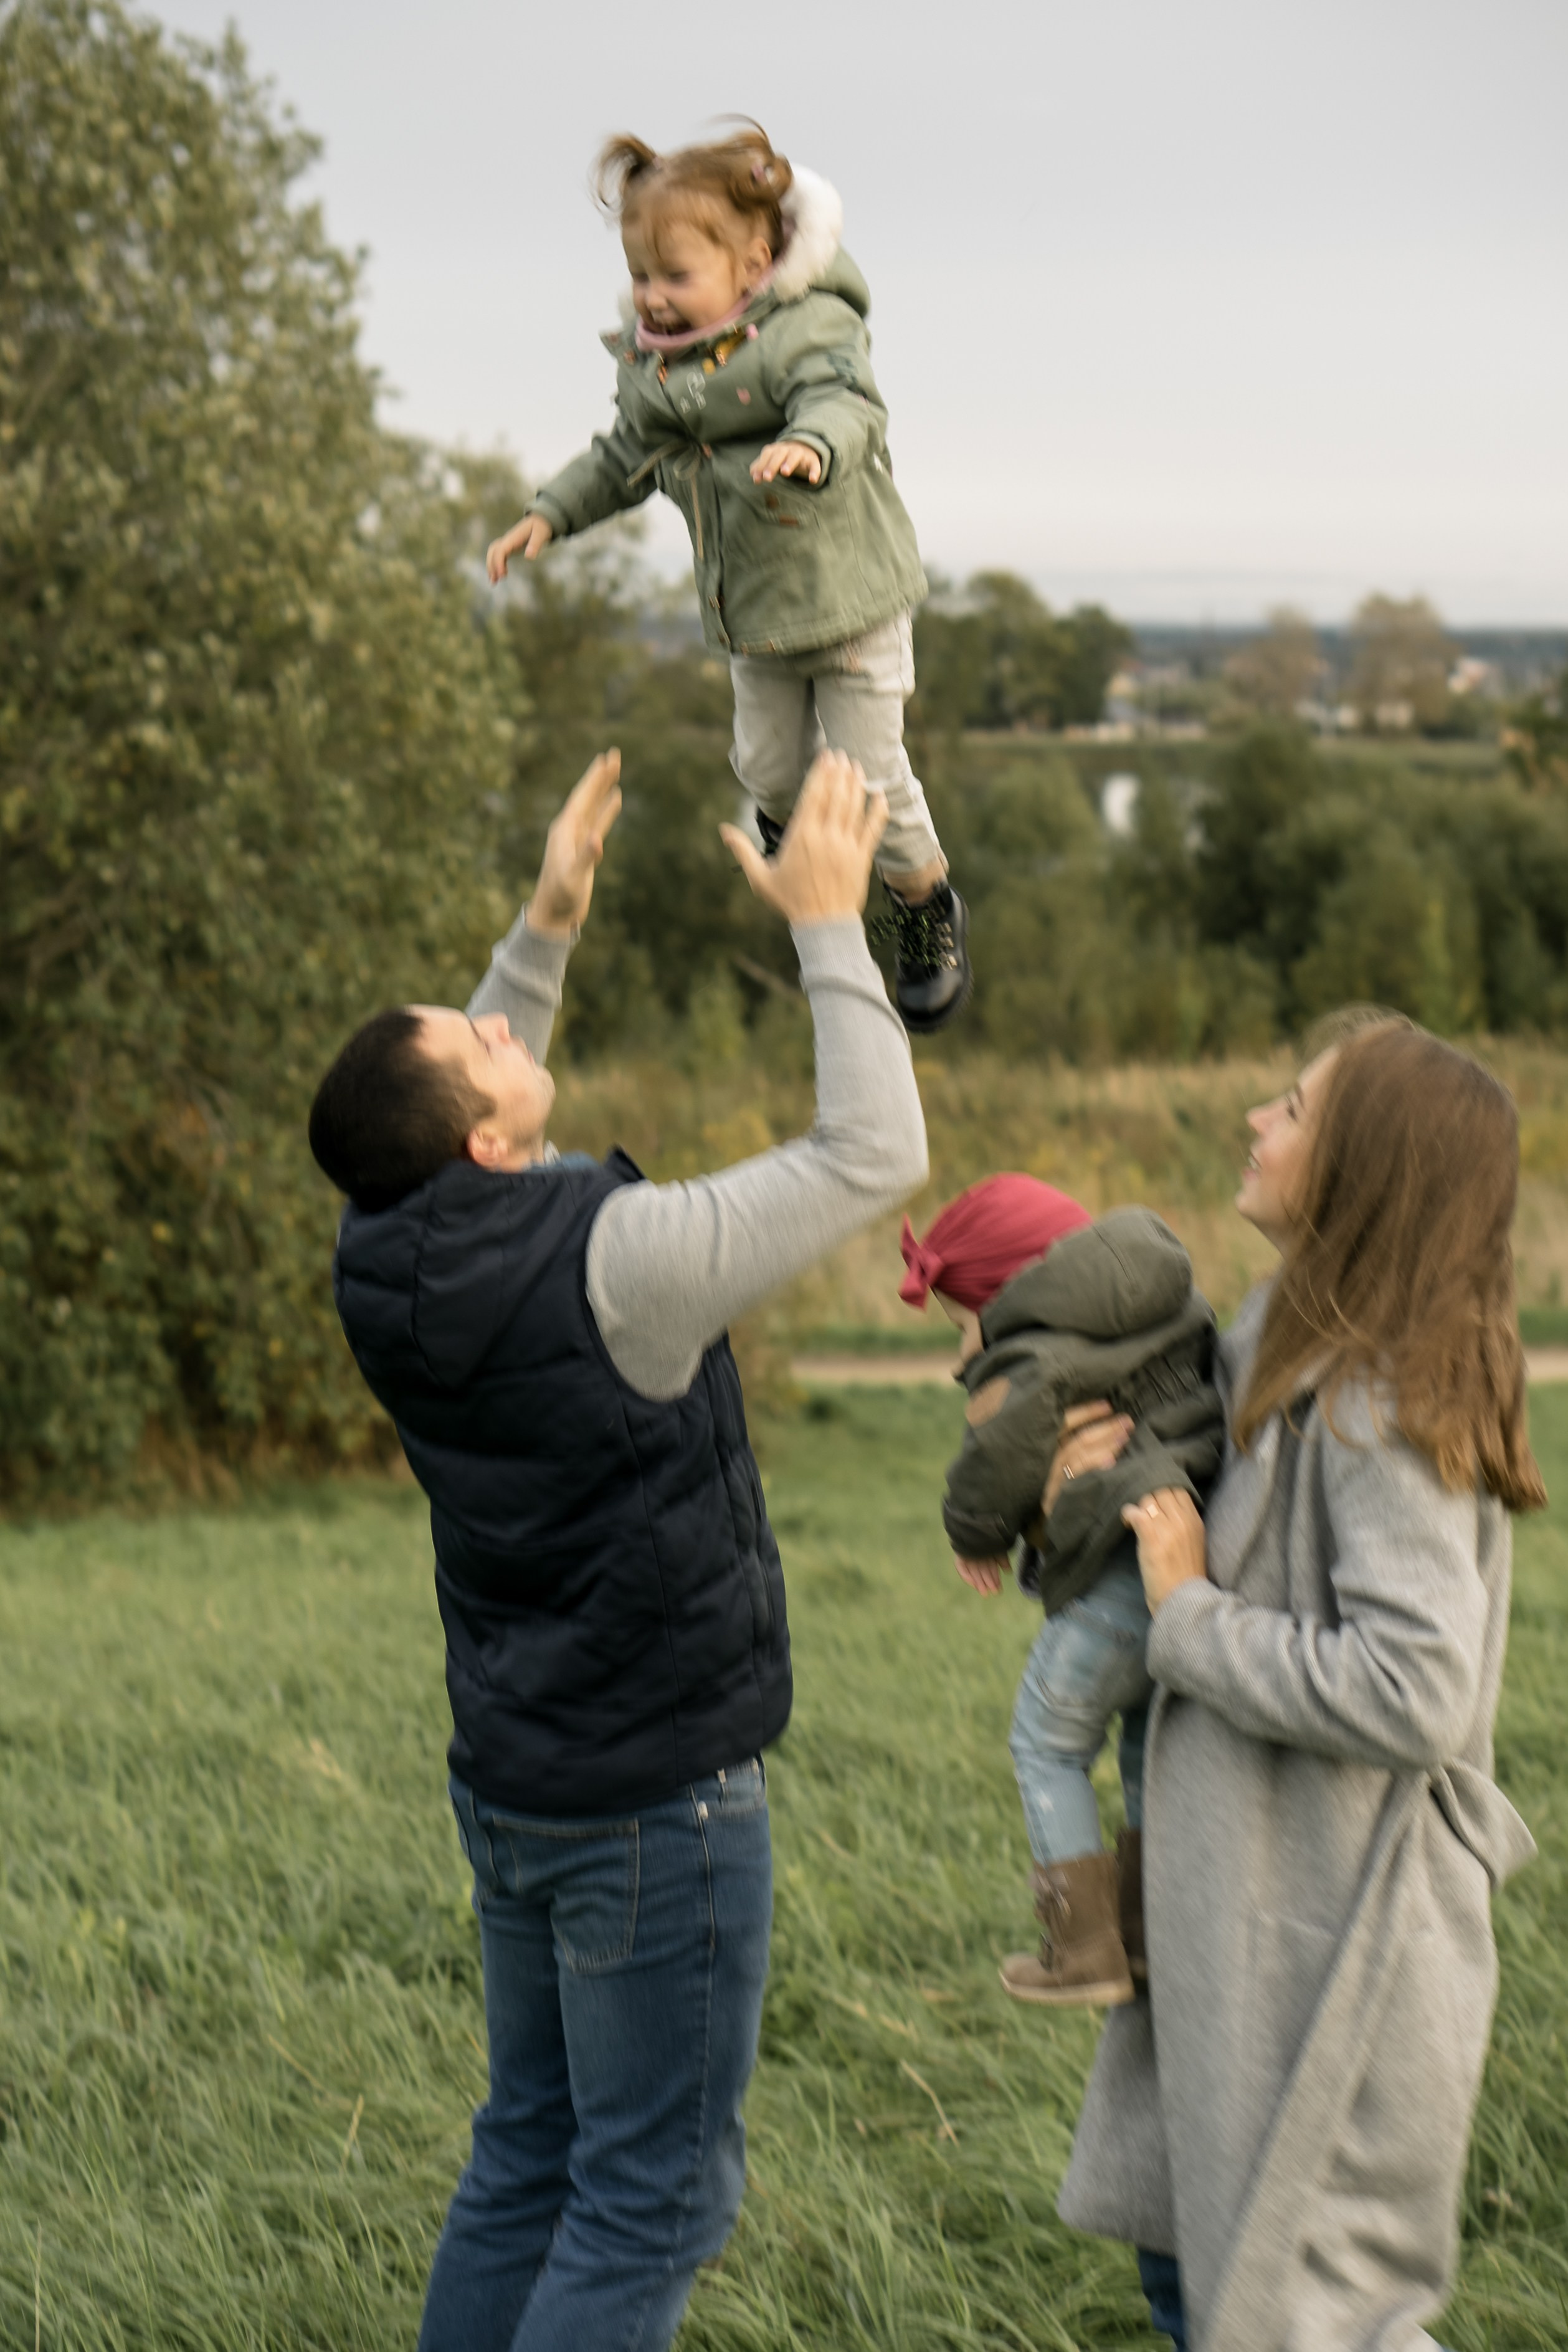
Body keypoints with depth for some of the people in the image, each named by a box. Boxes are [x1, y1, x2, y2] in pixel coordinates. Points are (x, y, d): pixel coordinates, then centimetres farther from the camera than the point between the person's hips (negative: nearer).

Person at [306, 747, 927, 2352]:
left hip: (511, 1781, 8)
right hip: (655, 1799, -8)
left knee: (529, 2154, 19)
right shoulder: (612, 1261, -26)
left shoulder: (387, 1257, -4)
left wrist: (546, 926, 15)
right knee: (655, 2194, 2)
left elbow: (467, 1142, 20)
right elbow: (877, 1154, -18)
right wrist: (826, 924, -10)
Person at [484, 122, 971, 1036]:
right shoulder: (654, 362, 0)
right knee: (767, 767, 12)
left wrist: (812, 446, -62)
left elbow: (849, 404, -40)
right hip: (753, 612, 6)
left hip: (850, 594, -6)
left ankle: (929, 908, 26)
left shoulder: (810, 331, -21)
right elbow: (624, 458, 16)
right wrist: (552, 513, 10)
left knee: (869, 772, 1)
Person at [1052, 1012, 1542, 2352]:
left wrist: (1188, 1616, -20)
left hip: (1338, 1933, -10)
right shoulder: (1289, 1346, 5)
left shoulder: (1380, 1410, -23)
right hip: (1255, 1903, 10)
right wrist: (1096, 1477, -1)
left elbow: (1411, 1689, -31)